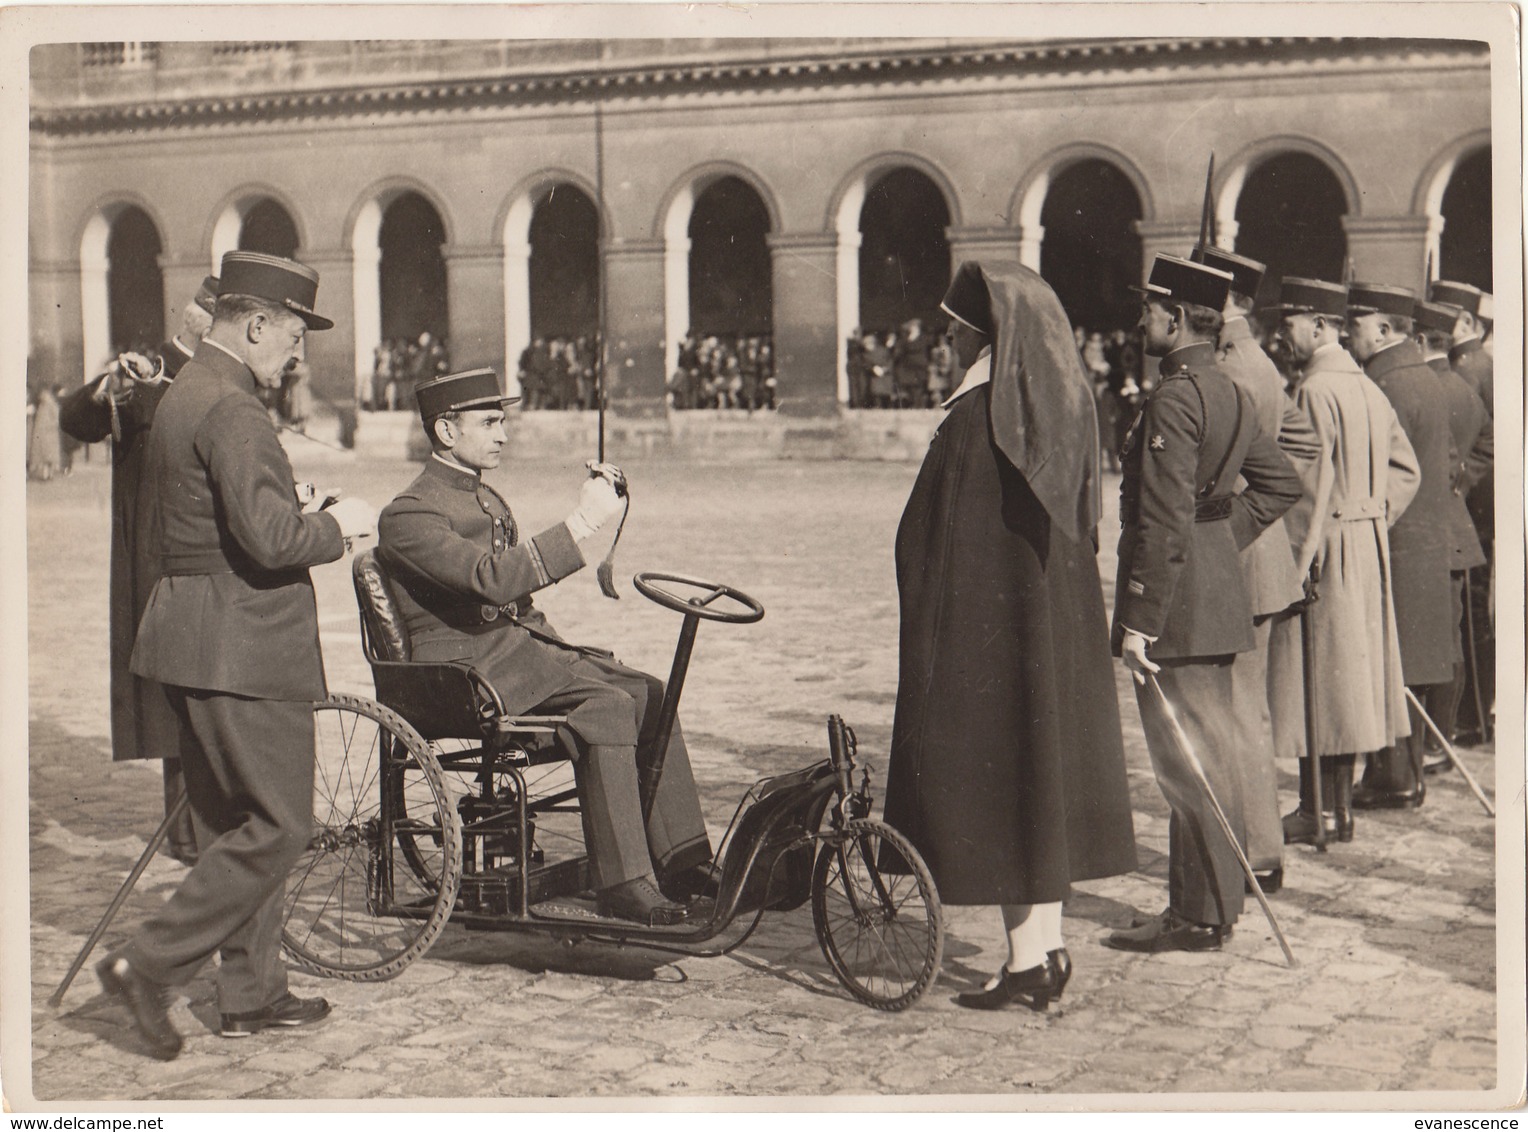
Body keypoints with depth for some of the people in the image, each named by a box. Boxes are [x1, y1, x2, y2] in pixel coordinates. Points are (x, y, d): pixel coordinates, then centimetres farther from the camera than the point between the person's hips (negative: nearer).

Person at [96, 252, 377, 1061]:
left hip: (197, 646, 11)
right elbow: (269, 538, -25)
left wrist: (303, 517, 14)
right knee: (278, 826, -3)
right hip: (241, 646, -11)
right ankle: (148, 965, -1)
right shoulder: (231, 409, -17)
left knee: (235, 824, 15)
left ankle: (251, 994, 23)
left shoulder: (181, 396, 16)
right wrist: (336, 524, -8)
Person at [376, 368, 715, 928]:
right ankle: (621, 883, -26)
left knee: (649, 695, -11)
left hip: (518, 643, 9)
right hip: (465, 664, -9)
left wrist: (554, 647, 10)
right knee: (607, 707, -28)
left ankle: (682, 864, -11)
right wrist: (581, 523, -29)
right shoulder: (408, 515, -10)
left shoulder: (487, 499, 22)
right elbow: (492, 578, -26)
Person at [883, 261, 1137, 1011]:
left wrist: (925, 642, -10)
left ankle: (1027, 961, 7)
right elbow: (1083, 529, 12)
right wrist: (1062, 619, 18)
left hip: (985, 631, -8)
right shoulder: (1064, 407, 7)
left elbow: (941, 543, -16)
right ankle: (1047, 948, 22)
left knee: (993, 781, 2)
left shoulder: (976, 420, -17)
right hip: (1060, 628, 8)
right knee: (1042, 774, 15)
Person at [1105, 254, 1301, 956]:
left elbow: (1164, 523, -22)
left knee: (1189, 761, -2)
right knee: (1207, 757, 15)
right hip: (1218, 594, 10)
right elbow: (1281, 482, 20)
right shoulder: (1227, 392, 11)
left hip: (1177, 604, -10)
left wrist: (1137, 622, -20)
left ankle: (1200, 918, 5)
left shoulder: (1173, 400, -18)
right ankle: (1204, 904, 24)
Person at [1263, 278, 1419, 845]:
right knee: (1346, 674, 13)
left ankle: (1321, 812, 1)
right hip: (1369, 547, 9)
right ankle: (1337, 805, 21)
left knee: (1314, 678, -3)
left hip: (1325, 551, -9)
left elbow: (1312, 485, -20)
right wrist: (1373, 523, 16)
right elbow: (1407, 469, 16)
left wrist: (1300, 564, -18)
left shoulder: (1315, 391, -16)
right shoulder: (1367, 387, 12)